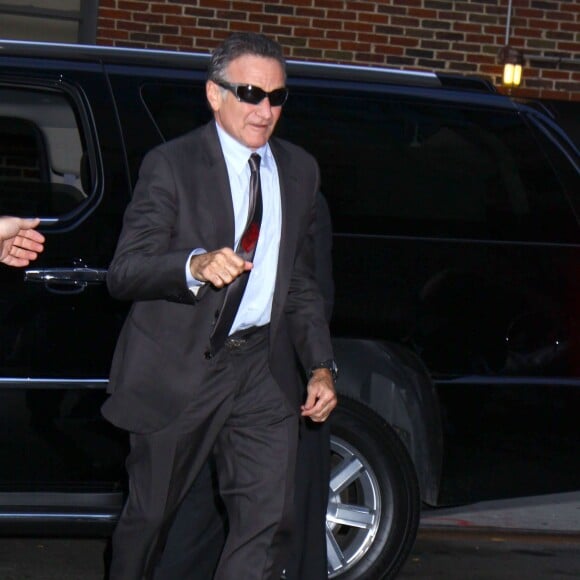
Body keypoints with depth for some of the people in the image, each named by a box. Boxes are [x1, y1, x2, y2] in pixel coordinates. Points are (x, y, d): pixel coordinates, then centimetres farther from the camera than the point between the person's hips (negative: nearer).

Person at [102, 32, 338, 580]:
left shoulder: (299, 170, 11)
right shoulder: (171, 165, -6)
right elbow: (123, 273, -14)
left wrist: (321, 365, 8)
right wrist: (195, 265, -33)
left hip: (263, 370, 4)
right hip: (179, 367, -4)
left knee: (269, 519, -6)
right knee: (149, 514, 9)